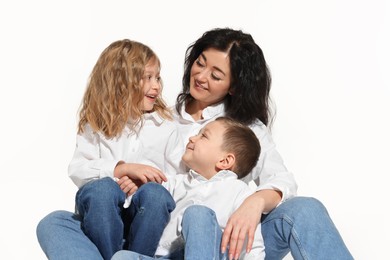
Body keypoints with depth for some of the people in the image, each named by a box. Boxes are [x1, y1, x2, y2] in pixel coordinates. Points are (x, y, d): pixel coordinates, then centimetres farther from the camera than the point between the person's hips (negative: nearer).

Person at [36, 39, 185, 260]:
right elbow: (77, 170, -3)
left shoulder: (165, 125, 10)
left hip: (148, 217, 0)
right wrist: (122, 168, -17)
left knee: (155, 193, -33)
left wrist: (144, 186, -14)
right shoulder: (95, 125, 11)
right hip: (102, 216, 0)